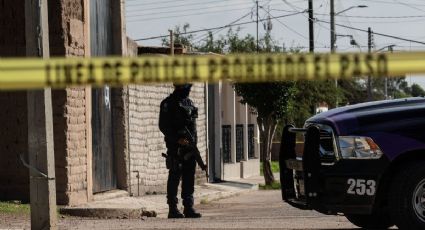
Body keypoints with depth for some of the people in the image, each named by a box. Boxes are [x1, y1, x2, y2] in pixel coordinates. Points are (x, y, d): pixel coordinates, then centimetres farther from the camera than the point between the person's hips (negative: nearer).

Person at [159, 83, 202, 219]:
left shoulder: (189, 102, 16)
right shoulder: (168, 103, -5)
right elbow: (163, 126, -11)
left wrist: (194, 144, 14)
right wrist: (177, 139, -19)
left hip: (190, 145, 7)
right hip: (176, 147, -6)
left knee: (189, 177, 5)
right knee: (175, 177, -4)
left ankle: (189, 208, 7)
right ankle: (173, 209, -2)